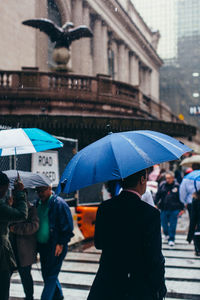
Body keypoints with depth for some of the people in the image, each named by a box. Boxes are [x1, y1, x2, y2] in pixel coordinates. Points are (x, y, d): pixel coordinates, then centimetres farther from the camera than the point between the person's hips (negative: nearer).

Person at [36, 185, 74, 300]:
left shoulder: (59, 203, -13)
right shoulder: (38, 203, 8)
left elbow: (68, 226, -13)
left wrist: (61, 243, -16)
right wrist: (37, 244, 10)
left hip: (56, 247, -8)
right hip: (42, 246, 8)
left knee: (51, 275, -3)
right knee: (46, 274, 18)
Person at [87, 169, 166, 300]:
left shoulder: (104, 208, -5)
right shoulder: (151, 213, -20)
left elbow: (98, 244, 5)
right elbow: (155, 258, -16)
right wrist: (160, 289, -3)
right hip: (140, 289, -3)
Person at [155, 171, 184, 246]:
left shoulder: (177, 186, -3)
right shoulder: (163, 185, 1)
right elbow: (158, 195, 5)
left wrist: (182, 208, 3)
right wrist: (155, 203, -3)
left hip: (174, 210, -2)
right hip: (164, 209, 2)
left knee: (172, 225, 2)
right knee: (164, 224, 13)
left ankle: (171, 239, 15)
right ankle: (166, 234, 41)